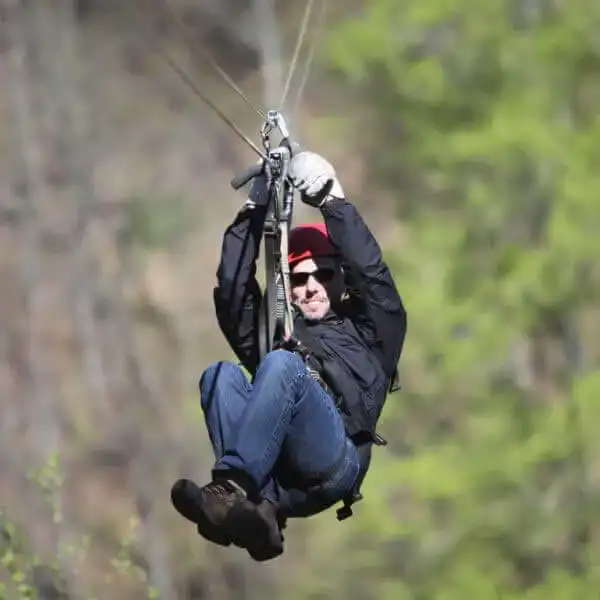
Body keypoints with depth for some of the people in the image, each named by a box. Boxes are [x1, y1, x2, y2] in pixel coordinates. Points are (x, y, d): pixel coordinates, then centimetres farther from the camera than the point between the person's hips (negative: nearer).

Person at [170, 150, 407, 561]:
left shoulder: (367, 331, 30)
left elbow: (372, 274, 13)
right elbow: (234, 291, 23)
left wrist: (334, 202, 7)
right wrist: (254, 209, 17)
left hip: (333, 463, -3)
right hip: (269, 472, 3)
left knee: (282, 364, -28)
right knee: (222, 374, -22)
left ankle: (229, 490, -49)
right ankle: (261, 510, -44)